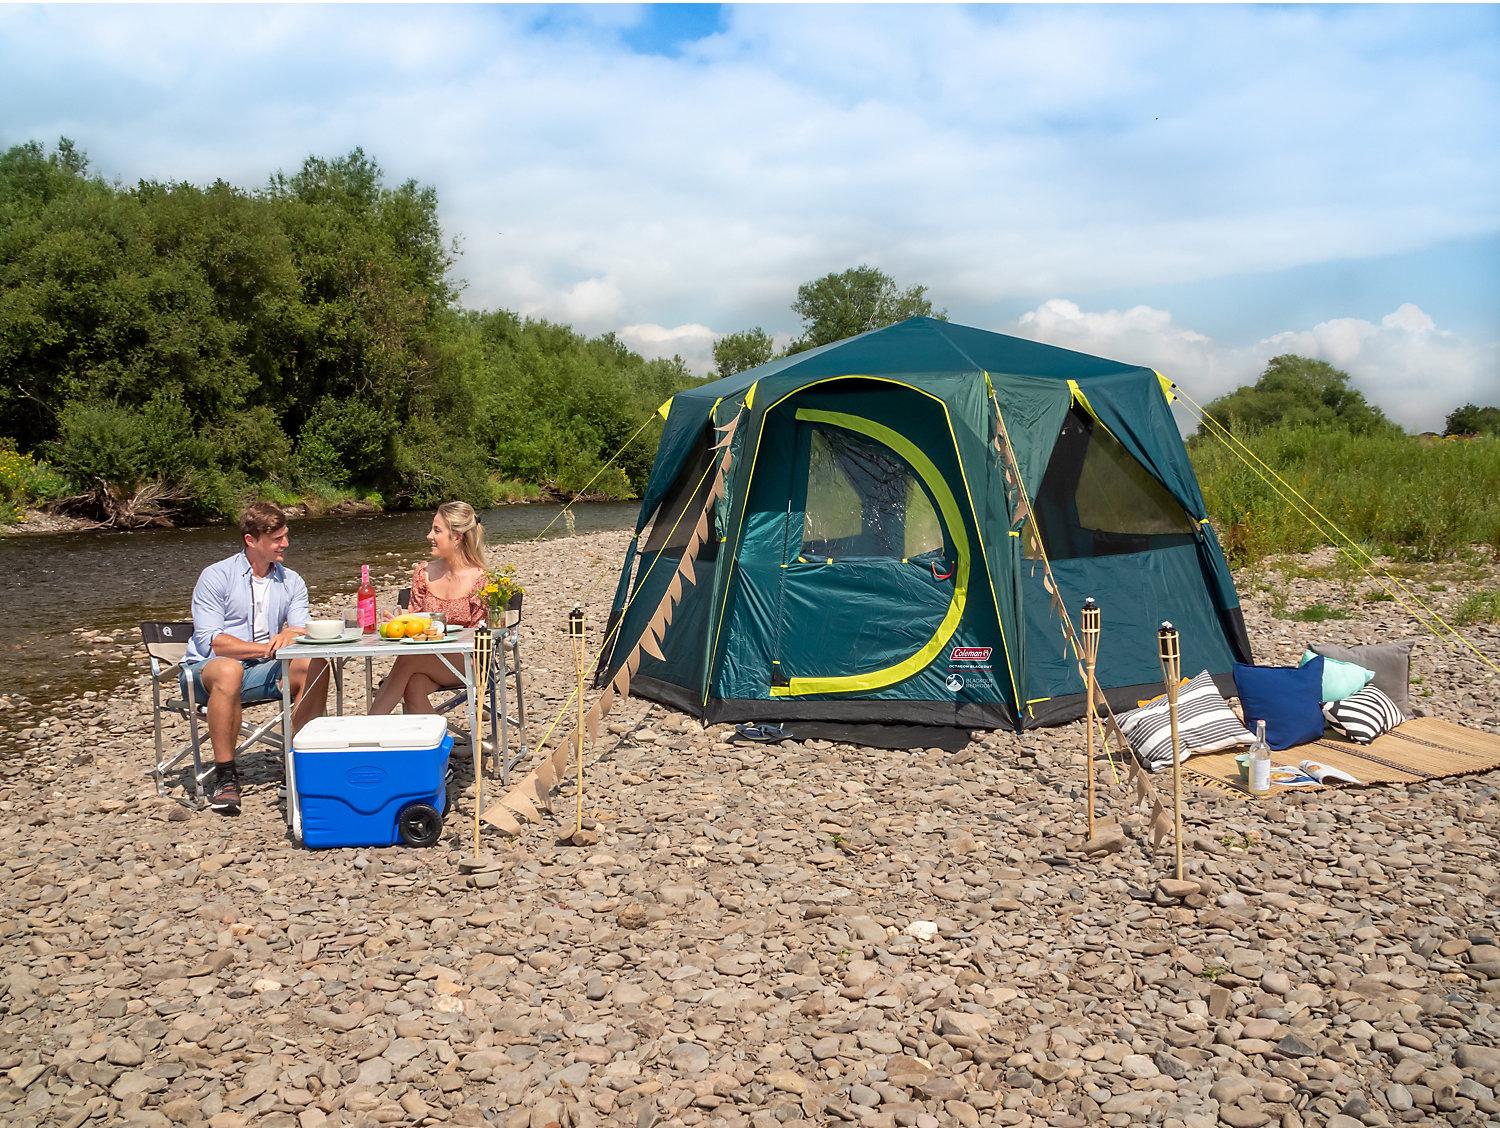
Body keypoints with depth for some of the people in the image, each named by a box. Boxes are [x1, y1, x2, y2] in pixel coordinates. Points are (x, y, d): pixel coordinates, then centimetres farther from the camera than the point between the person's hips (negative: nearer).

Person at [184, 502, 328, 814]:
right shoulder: (216, 577, -5)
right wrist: (266, 647, -19)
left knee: (316, 666, -23)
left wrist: (291, 634, -25)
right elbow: (209, 641, -13)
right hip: (206, 670, -4)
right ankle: (225, 776, -29)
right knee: (229, 670, -40)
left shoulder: (291, 581, 10)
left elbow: (302, 631, -1)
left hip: (261, 671, 4)